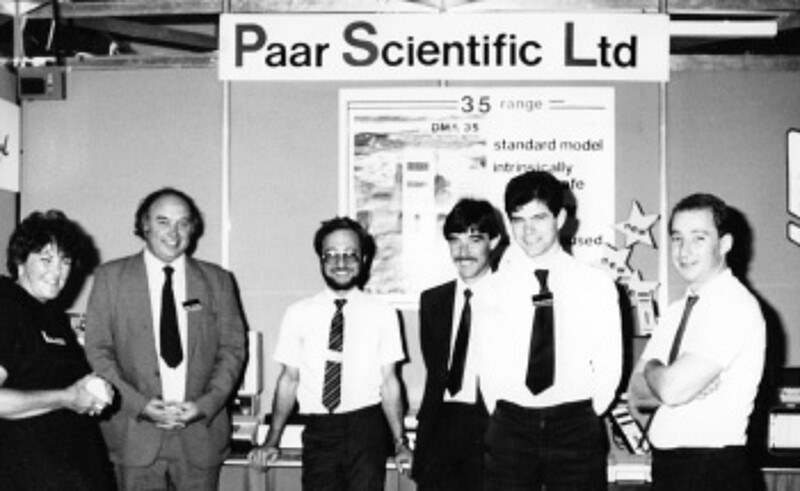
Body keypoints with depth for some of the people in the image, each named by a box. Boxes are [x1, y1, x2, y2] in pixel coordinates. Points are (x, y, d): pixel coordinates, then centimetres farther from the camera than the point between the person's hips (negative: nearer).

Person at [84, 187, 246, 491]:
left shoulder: (217, 280, 8)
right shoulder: (110, 277, 4)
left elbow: (232, 349, 6)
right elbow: (97, 350, 1)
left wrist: (206, 404, -9)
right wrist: (139, 403, -10)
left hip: (201, 430, 1)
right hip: (135, 432, -1)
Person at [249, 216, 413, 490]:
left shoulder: (382, 314, 1)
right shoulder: (298, 314, 3)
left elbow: (389, 380, 2)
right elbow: (289, 378, 5)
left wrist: (400, 443, -2)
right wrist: (272, 442, 2)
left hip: (366, 428, 0)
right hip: (319, 430, 1)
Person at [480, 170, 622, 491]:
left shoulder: (596, 284, -1)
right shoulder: (494, 286, 0)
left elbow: (609, 366, 3)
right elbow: (486, 365, 2)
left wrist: (585, 418, 4)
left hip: (576, 429, 0)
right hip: (510, 427, 1)